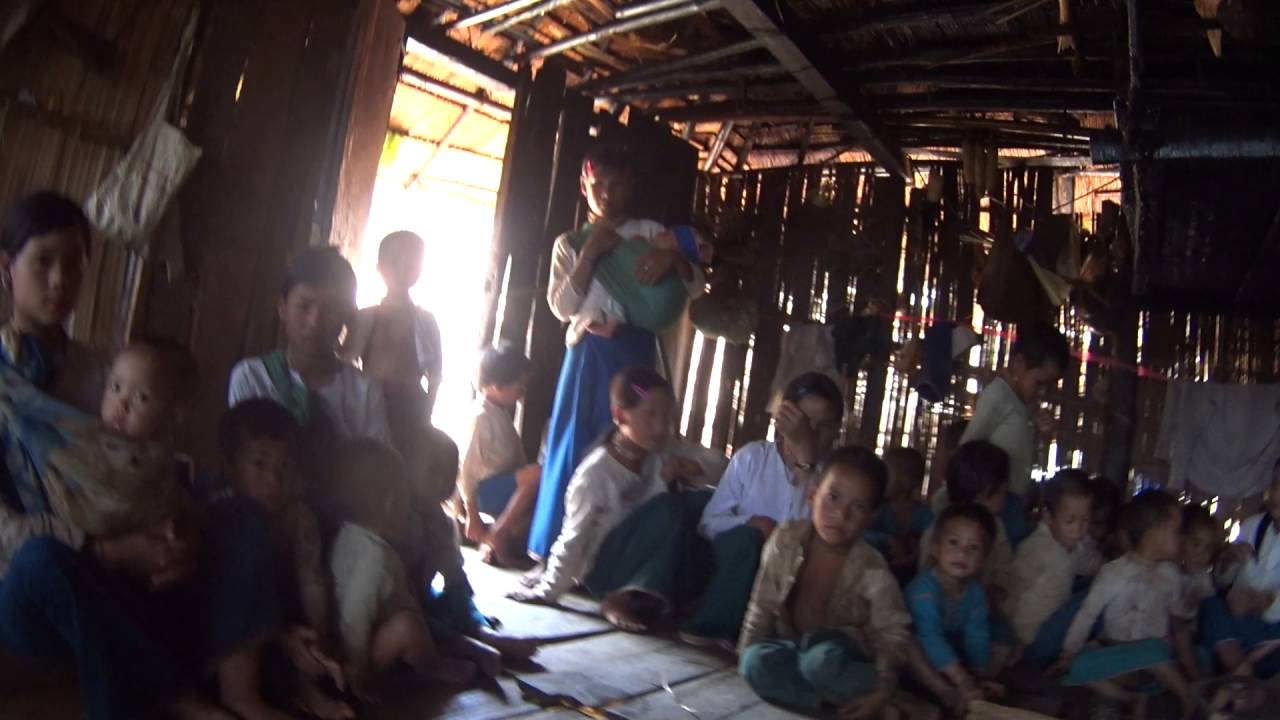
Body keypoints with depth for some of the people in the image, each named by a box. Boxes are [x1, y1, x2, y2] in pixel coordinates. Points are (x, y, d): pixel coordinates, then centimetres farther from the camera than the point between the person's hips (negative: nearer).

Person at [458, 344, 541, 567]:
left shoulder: (502, 412, 10)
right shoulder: (482, 417, -18)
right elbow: (466, 467, -18)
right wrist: (472, 516, -15)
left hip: (504, 485, 10)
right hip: (484, 489, -10)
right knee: (538, 474, -31)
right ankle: (497, 537, -17)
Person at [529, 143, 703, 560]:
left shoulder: (649, 233, 9)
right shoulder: (571, 243, 11)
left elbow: (696, 287, 2)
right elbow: (562, 307, -2)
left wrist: (672, 258, -19)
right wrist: (590, 254, -11)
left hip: (634, 354, -1)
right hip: (588, 355, 1)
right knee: (575, 445, 1)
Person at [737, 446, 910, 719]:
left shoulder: (873, 570, -18)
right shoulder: (785, 540, -12)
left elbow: (893, 634, -14)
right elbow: (763, 604, -3)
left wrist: (882, 691, -24)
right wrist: (746, 654, -6)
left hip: (842, 654, -3)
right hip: (793, 645, 3)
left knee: (821, 662, -37)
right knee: (757, 661, -28)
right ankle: (835, 697, -21)